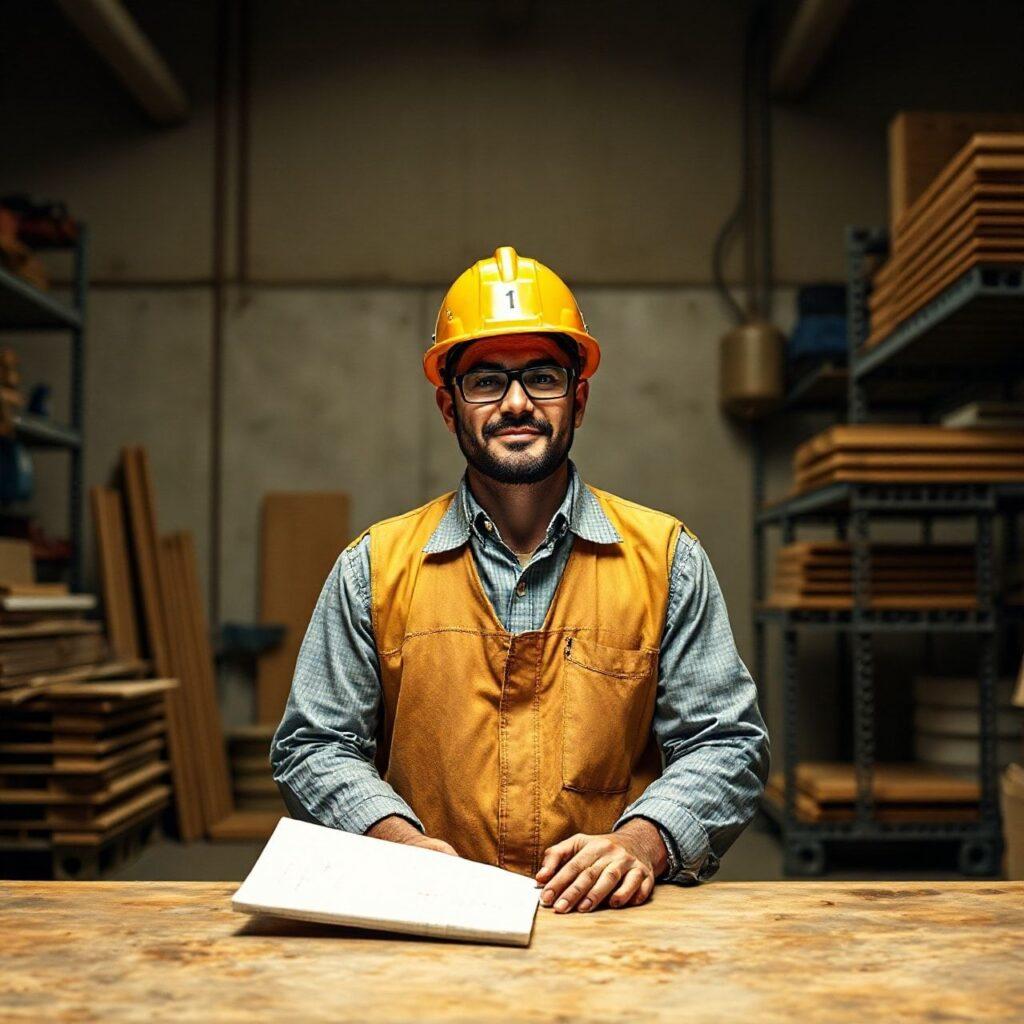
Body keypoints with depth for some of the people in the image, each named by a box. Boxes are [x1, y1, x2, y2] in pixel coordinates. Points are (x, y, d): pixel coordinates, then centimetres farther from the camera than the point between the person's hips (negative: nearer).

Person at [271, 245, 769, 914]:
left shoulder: (666, 557, 7)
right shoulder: (374, 566, 8)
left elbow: (727, 744, 7)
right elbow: (312, 748, 10)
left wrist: (641, 841, -12)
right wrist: (399, 840, -9)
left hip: (612, 915, 1)